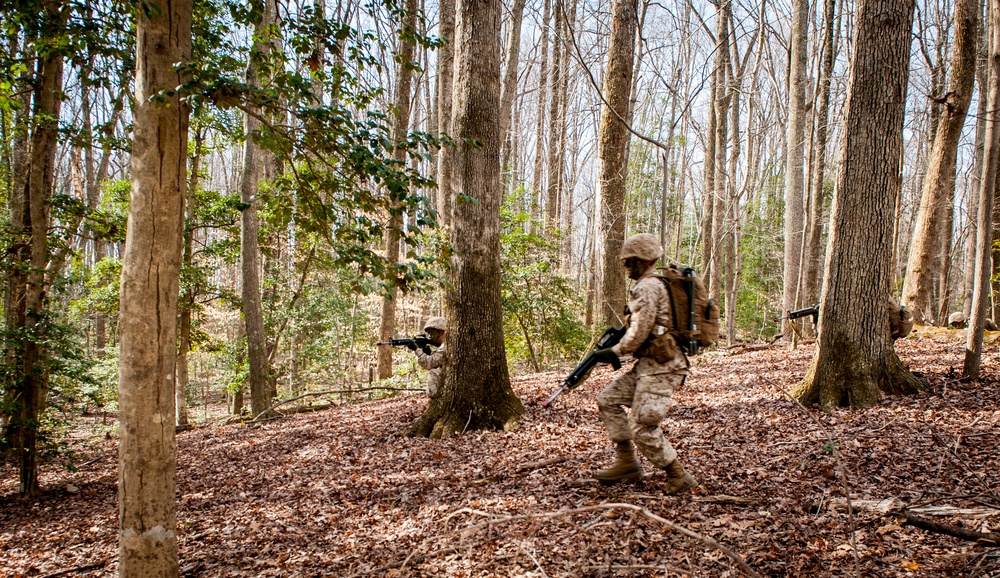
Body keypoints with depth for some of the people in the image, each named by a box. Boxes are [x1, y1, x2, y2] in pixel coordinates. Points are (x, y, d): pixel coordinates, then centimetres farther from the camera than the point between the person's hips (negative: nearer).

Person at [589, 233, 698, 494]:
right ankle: (626, 462, 15)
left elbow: (640, 332, -19)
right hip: (650, 363, 11)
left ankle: (679, 477, 4)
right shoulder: (660, 283, 17)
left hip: (660, 366, -11)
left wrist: (615, 352, -5)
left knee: (642, 427, -9)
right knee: (608, 399, 12)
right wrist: (618, 333, 16)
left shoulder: (647, 287, -14)